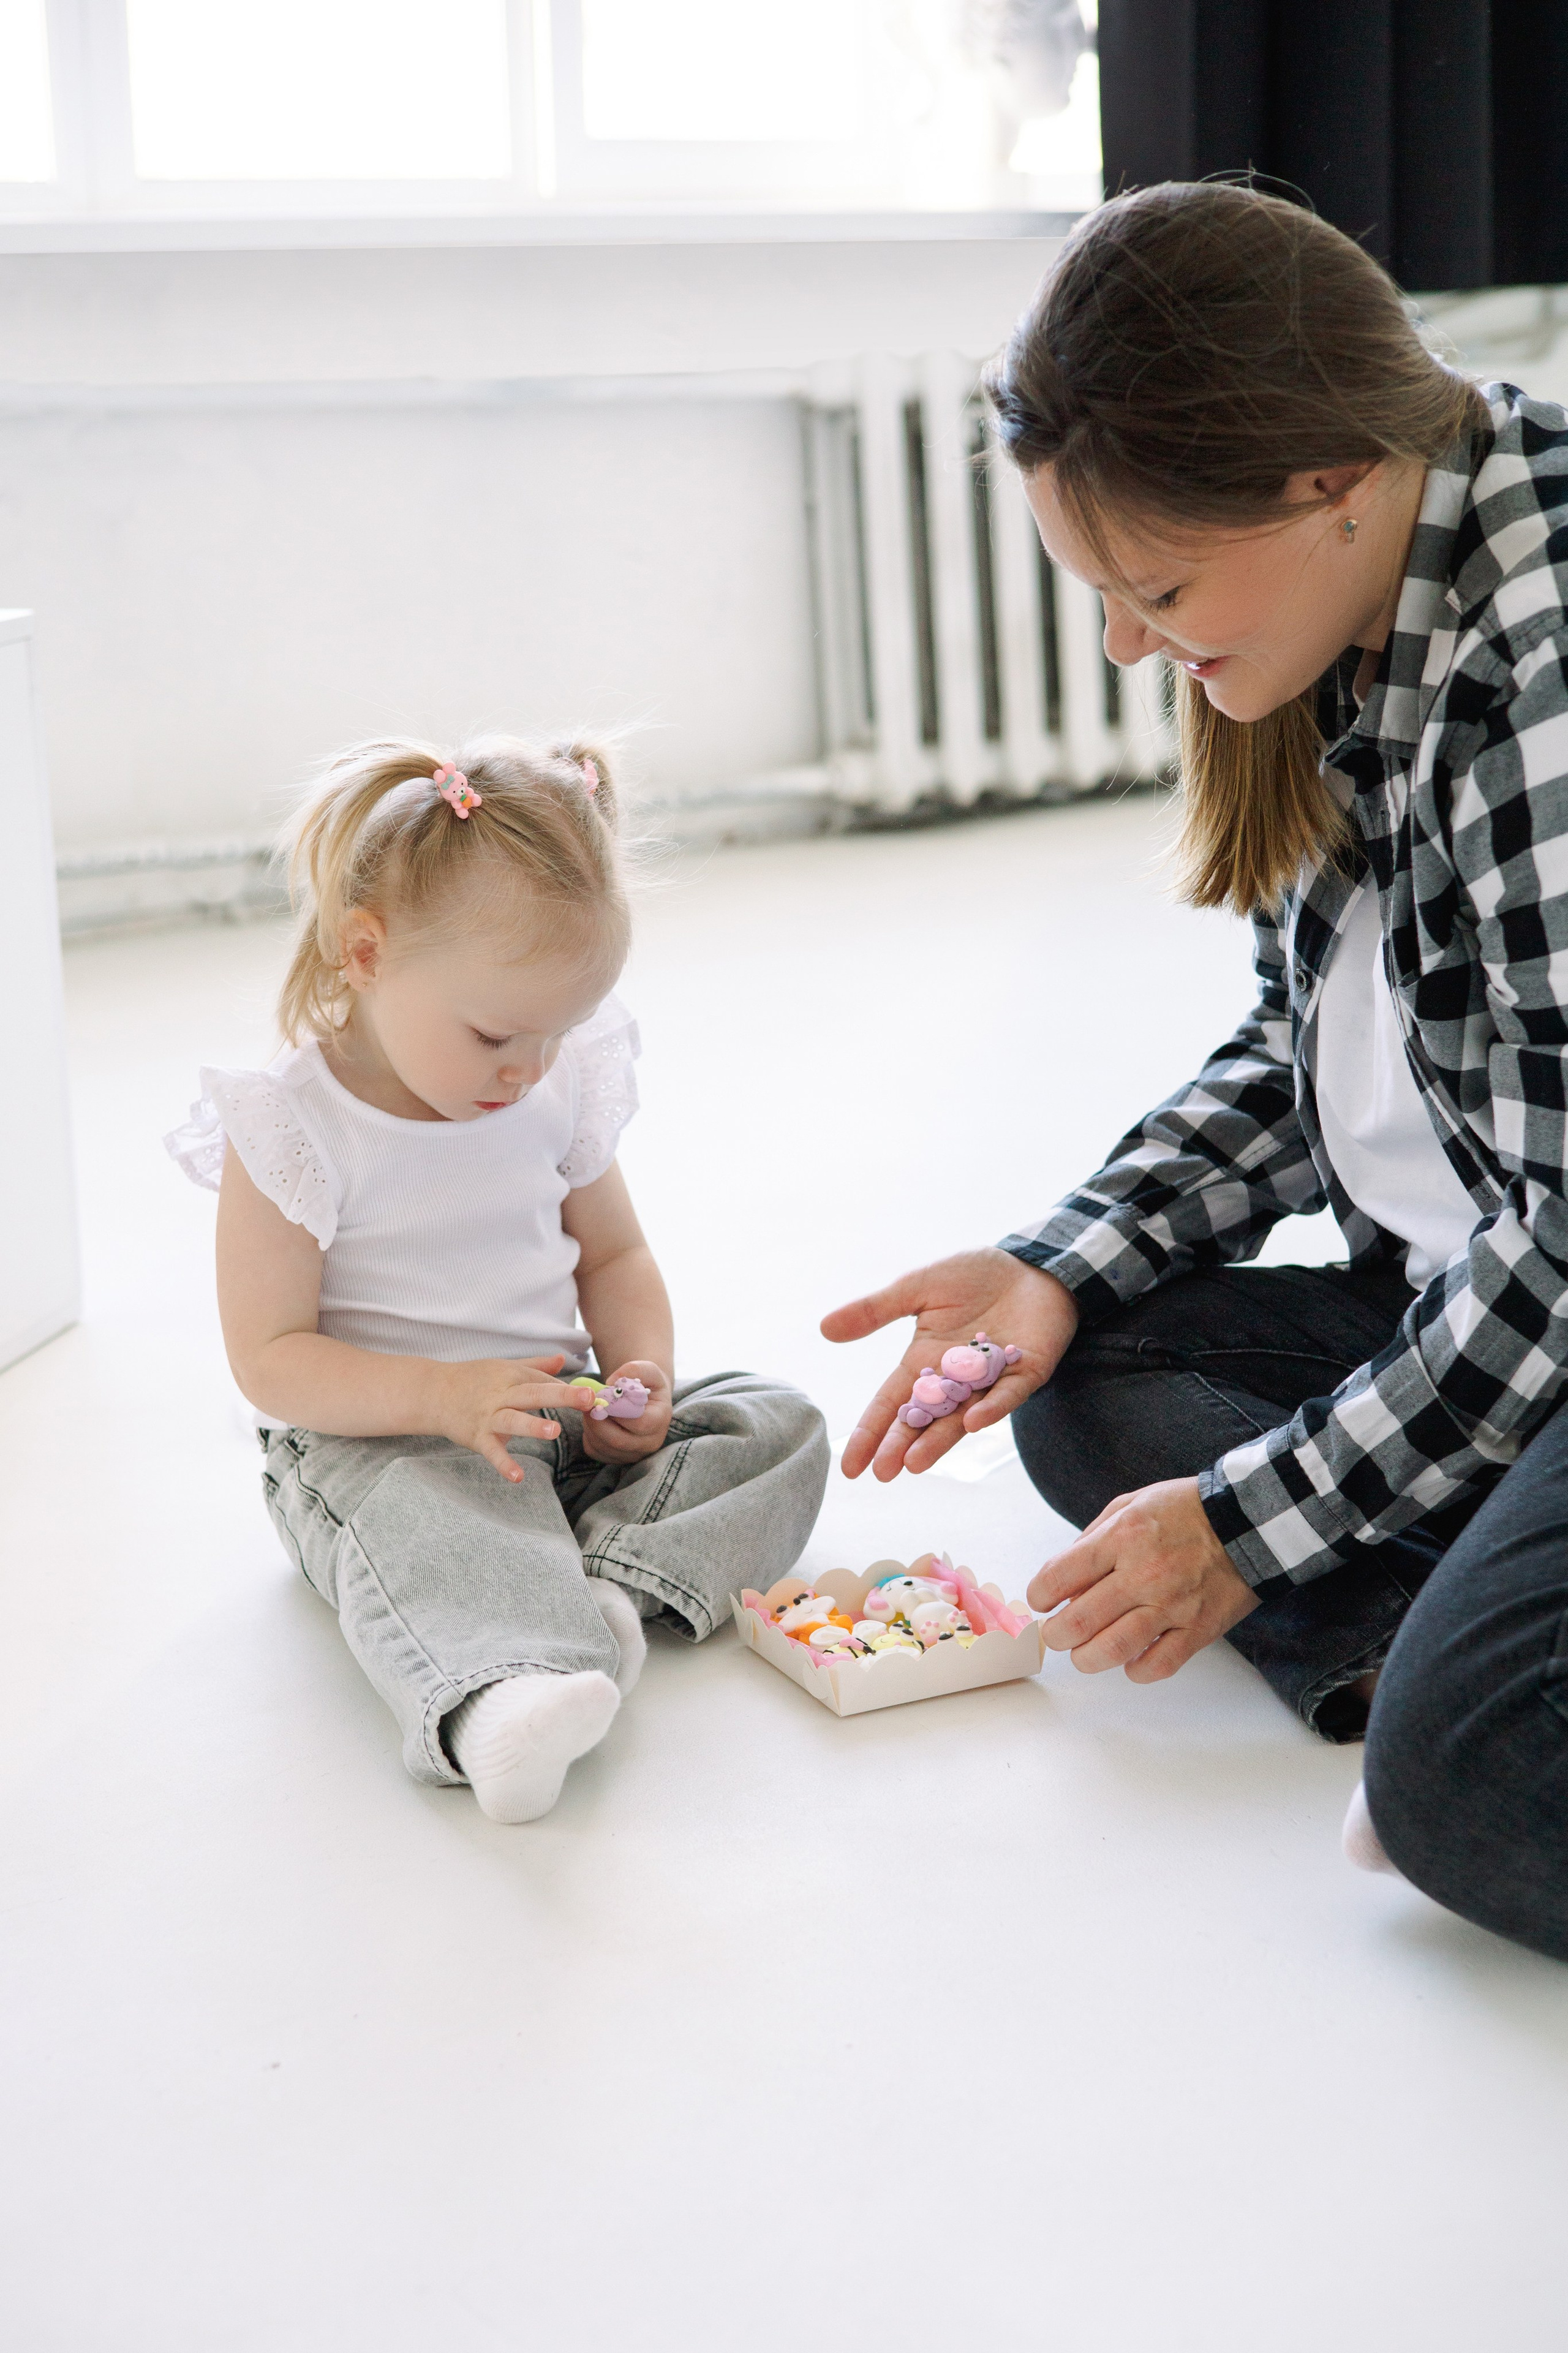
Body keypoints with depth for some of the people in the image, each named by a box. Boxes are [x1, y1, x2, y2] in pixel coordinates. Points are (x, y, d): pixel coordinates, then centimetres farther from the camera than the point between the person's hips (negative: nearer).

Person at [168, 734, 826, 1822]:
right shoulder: (289, 1131, -13)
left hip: (555, 1420, 6)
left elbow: (614, 1256, 16)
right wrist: (442, 1397, -29)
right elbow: (270, 1361, -14)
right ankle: (492, 1694, -65)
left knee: (781, 1425, -8)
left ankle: (609, 1585, -31)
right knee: (420, 1516, -40)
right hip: (376, 1444, -6)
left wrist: (642, 1371, -6)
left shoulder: (560, 1095, 4)